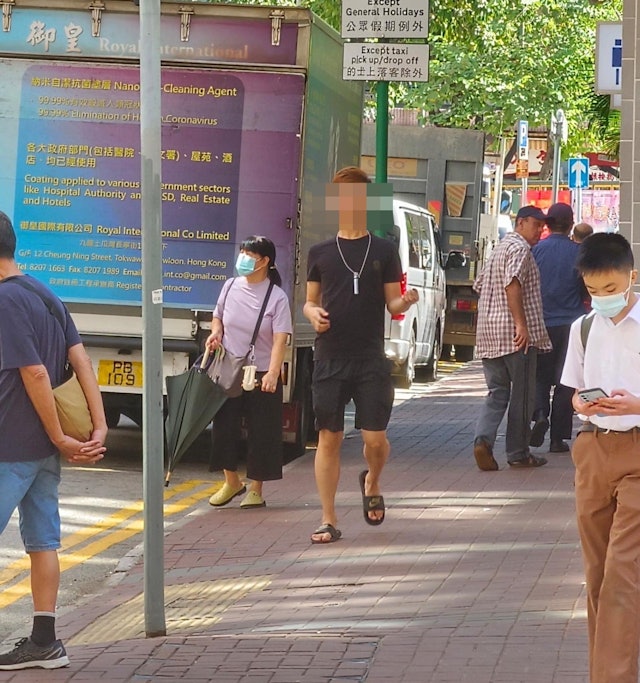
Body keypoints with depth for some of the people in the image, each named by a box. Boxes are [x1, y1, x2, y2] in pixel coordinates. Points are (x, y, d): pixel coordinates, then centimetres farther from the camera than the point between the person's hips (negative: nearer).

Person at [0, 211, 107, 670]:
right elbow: (81, 361, 5)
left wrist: (60, 439, -14)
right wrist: (99, 429, 0)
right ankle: (44, 642, 13)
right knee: (43, 541, 10)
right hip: (44, 447, 9)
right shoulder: (46, 295, 10)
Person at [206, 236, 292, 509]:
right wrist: (215, 332, -4)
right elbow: (218, 317, 20)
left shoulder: (276, 297, -11)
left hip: (261, 376, -4)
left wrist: (272, 374, -30)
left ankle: (255, 489, 13)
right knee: (224, 427, 7)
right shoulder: (231, 286, 3)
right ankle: (232, 482, 26)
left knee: (261, 433, 0)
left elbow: (279, 340, -18)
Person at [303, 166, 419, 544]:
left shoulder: (384, 251, 6)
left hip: (371, 360, -1)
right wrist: (312, 313, -8)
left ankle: (372, 482, 31)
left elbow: (392, 304, 7)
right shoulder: (320, 253, 9)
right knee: (329, 438, 0)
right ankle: (329, 520, 7)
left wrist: (406, 302, -15)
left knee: (376, 438, -4)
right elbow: (310, 301, 14)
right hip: (330, 360, 1)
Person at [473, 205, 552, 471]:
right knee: (522, 395, 1)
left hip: (489, 334, 9)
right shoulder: (520, 248, -8)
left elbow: (480, 285, 28)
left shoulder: (499, 248, 22)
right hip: (515, 335, -9)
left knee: (498, 392, 9)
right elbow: (513, 284, -22)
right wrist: (521, 324, -25)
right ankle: (518, 453, 5)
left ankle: (483, 439, -13)